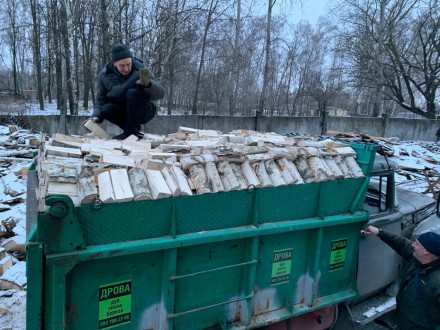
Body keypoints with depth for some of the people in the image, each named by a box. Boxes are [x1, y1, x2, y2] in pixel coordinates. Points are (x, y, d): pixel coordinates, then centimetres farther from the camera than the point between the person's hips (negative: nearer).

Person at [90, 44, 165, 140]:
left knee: (132, 93, -32)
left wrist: (147, 84, -48)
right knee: (106, 110, -25)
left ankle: (132, 131, -17)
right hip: (124, 110, 4)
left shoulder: (140, 70, -19)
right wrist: (96, 116, -18)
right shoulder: (104, 75, -8)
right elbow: (101, 99, 1)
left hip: (146, 110, -4)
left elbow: (160, 93, -27)